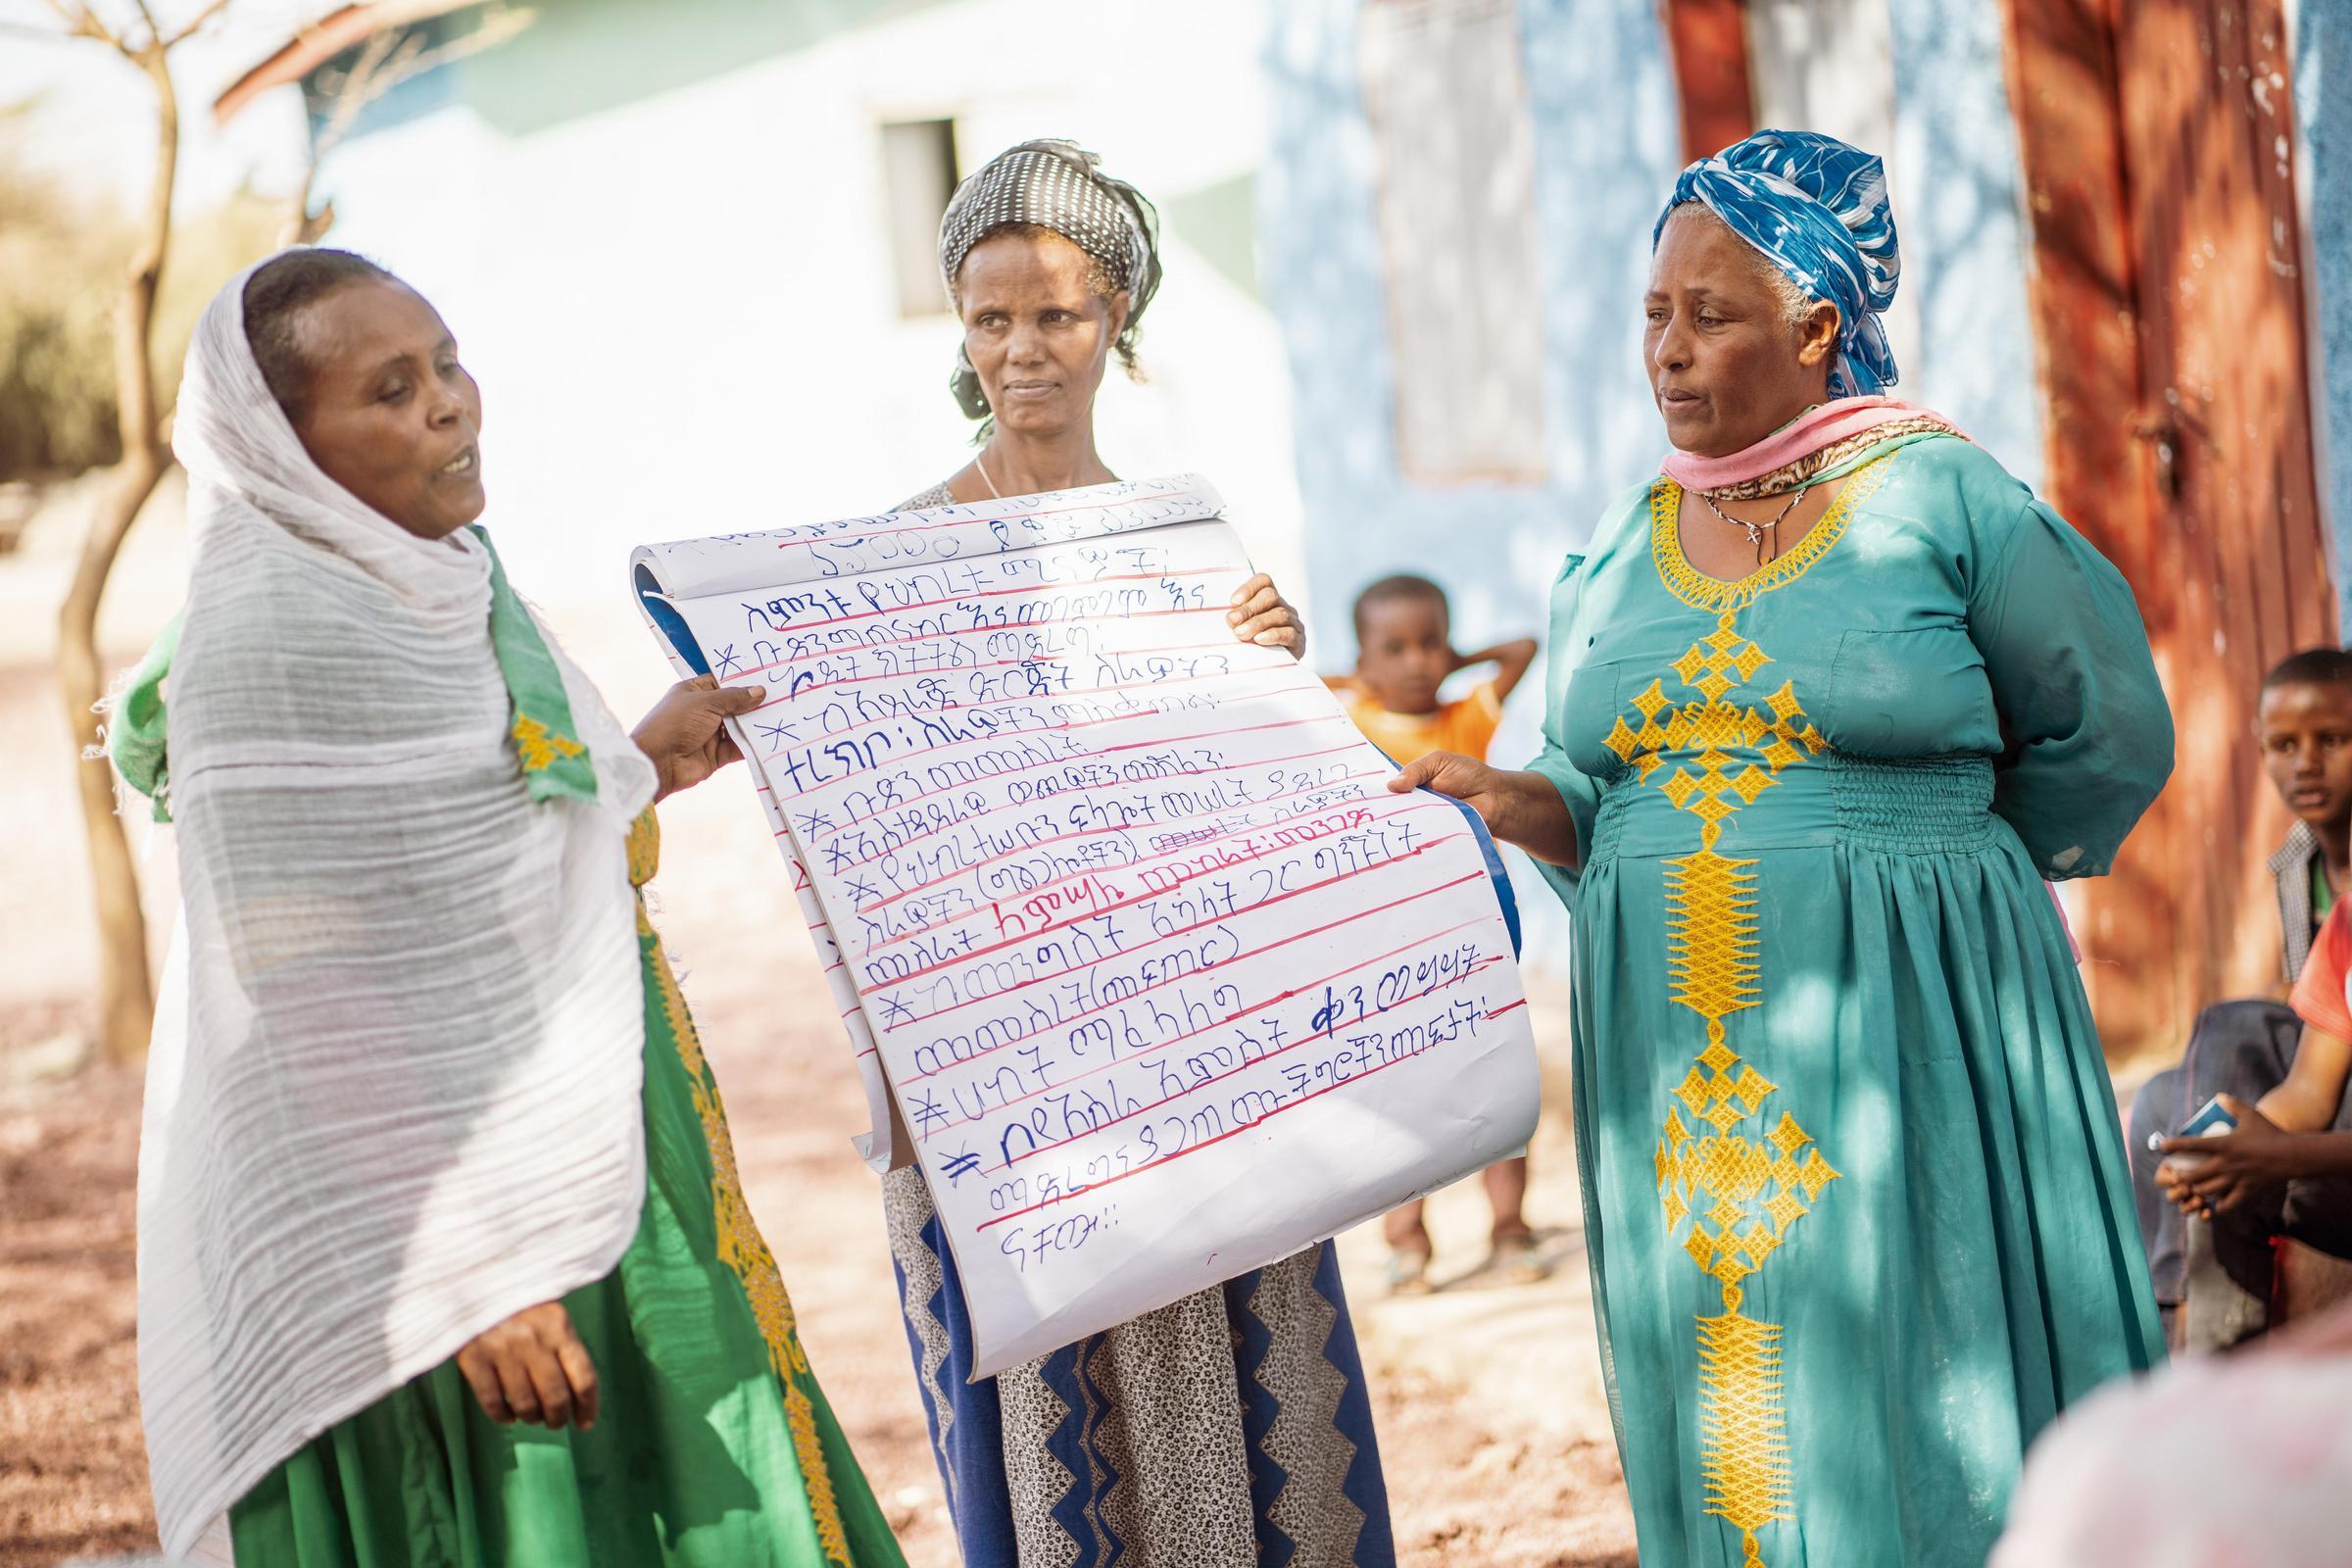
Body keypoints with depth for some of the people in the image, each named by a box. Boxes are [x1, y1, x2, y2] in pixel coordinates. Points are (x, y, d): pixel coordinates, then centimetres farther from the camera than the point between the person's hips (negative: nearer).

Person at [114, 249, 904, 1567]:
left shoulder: (441, 585, 10)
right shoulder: (270, 644, -19)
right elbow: (311, 1006, -22)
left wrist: (642, 767, 15)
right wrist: (466, 1273, -24)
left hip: (585, 1188, 9)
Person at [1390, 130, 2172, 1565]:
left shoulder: (1946, 501, -3)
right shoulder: (1618, 557, 11)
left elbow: (2105, 742, 4)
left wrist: (1899, 851, 8)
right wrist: (1519, 806, -5)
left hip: (1905, 1055, -4)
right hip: (1686, 1072, 4)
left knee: (1925, 1431, -1)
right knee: (1730, 1439, 7)